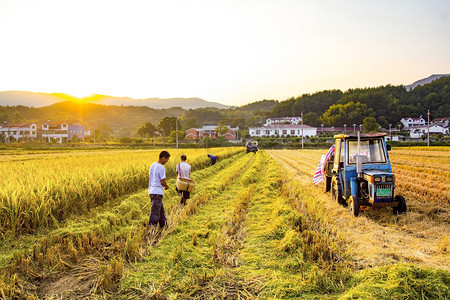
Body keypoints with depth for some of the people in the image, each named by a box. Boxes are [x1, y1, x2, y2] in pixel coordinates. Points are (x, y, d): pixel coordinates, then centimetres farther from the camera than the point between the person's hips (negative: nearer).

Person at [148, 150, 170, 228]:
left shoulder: (153, 165, 9)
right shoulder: (161, 168, -17)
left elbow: (149, 177, 16)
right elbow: (163, 181, -16)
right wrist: (167, 186, 3)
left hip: (151, 191, 9)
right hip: (157, 192, -9)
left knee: (161, 209, 20)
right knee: (155, 211, -3)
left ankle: (164, 226, 31)